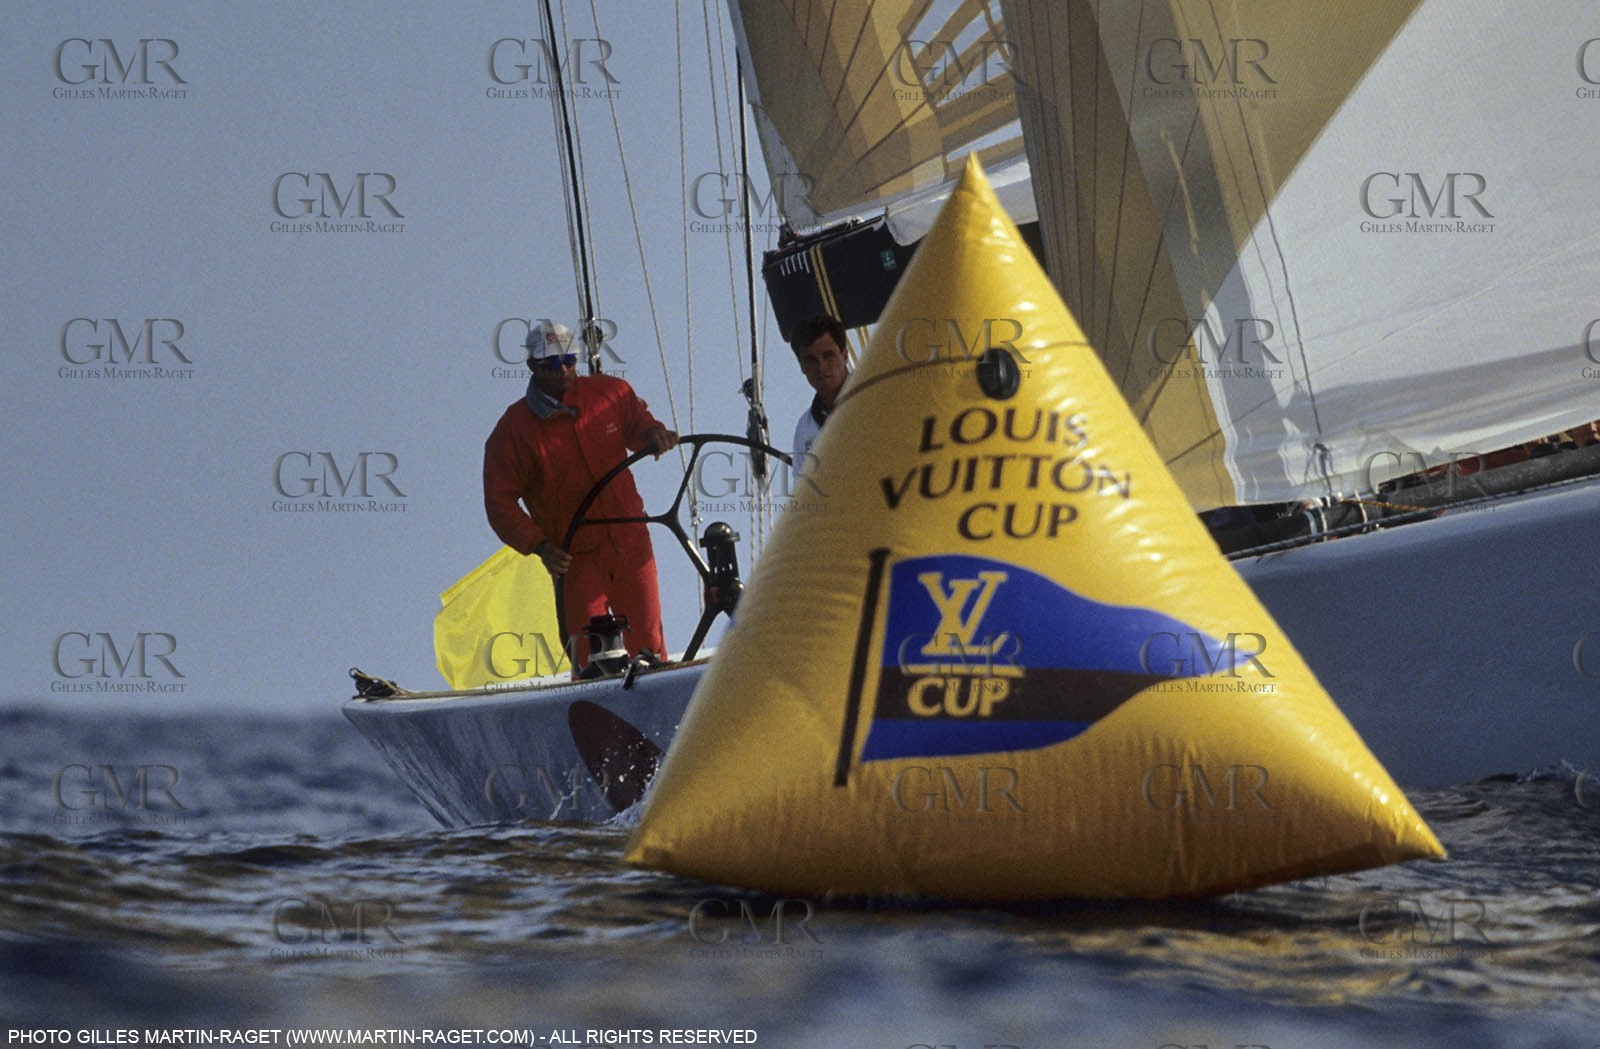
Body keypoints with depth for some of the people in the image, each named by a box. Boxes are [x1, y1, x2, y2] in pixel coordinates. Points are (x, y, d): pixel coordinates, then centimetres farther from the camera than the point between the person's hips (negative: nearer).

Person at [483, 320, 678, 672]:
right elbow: (500, 502, -7)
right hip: (576, 558, -3)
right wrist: (539, 545, -20)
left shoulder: (611, 393, 0)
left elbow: (637, 423, 21)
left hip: (632, 544, 3)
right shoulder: (513, 429, -8)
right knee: (590, 653, -6)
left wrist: (653, 435, -5)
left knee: (648, 643, 9)